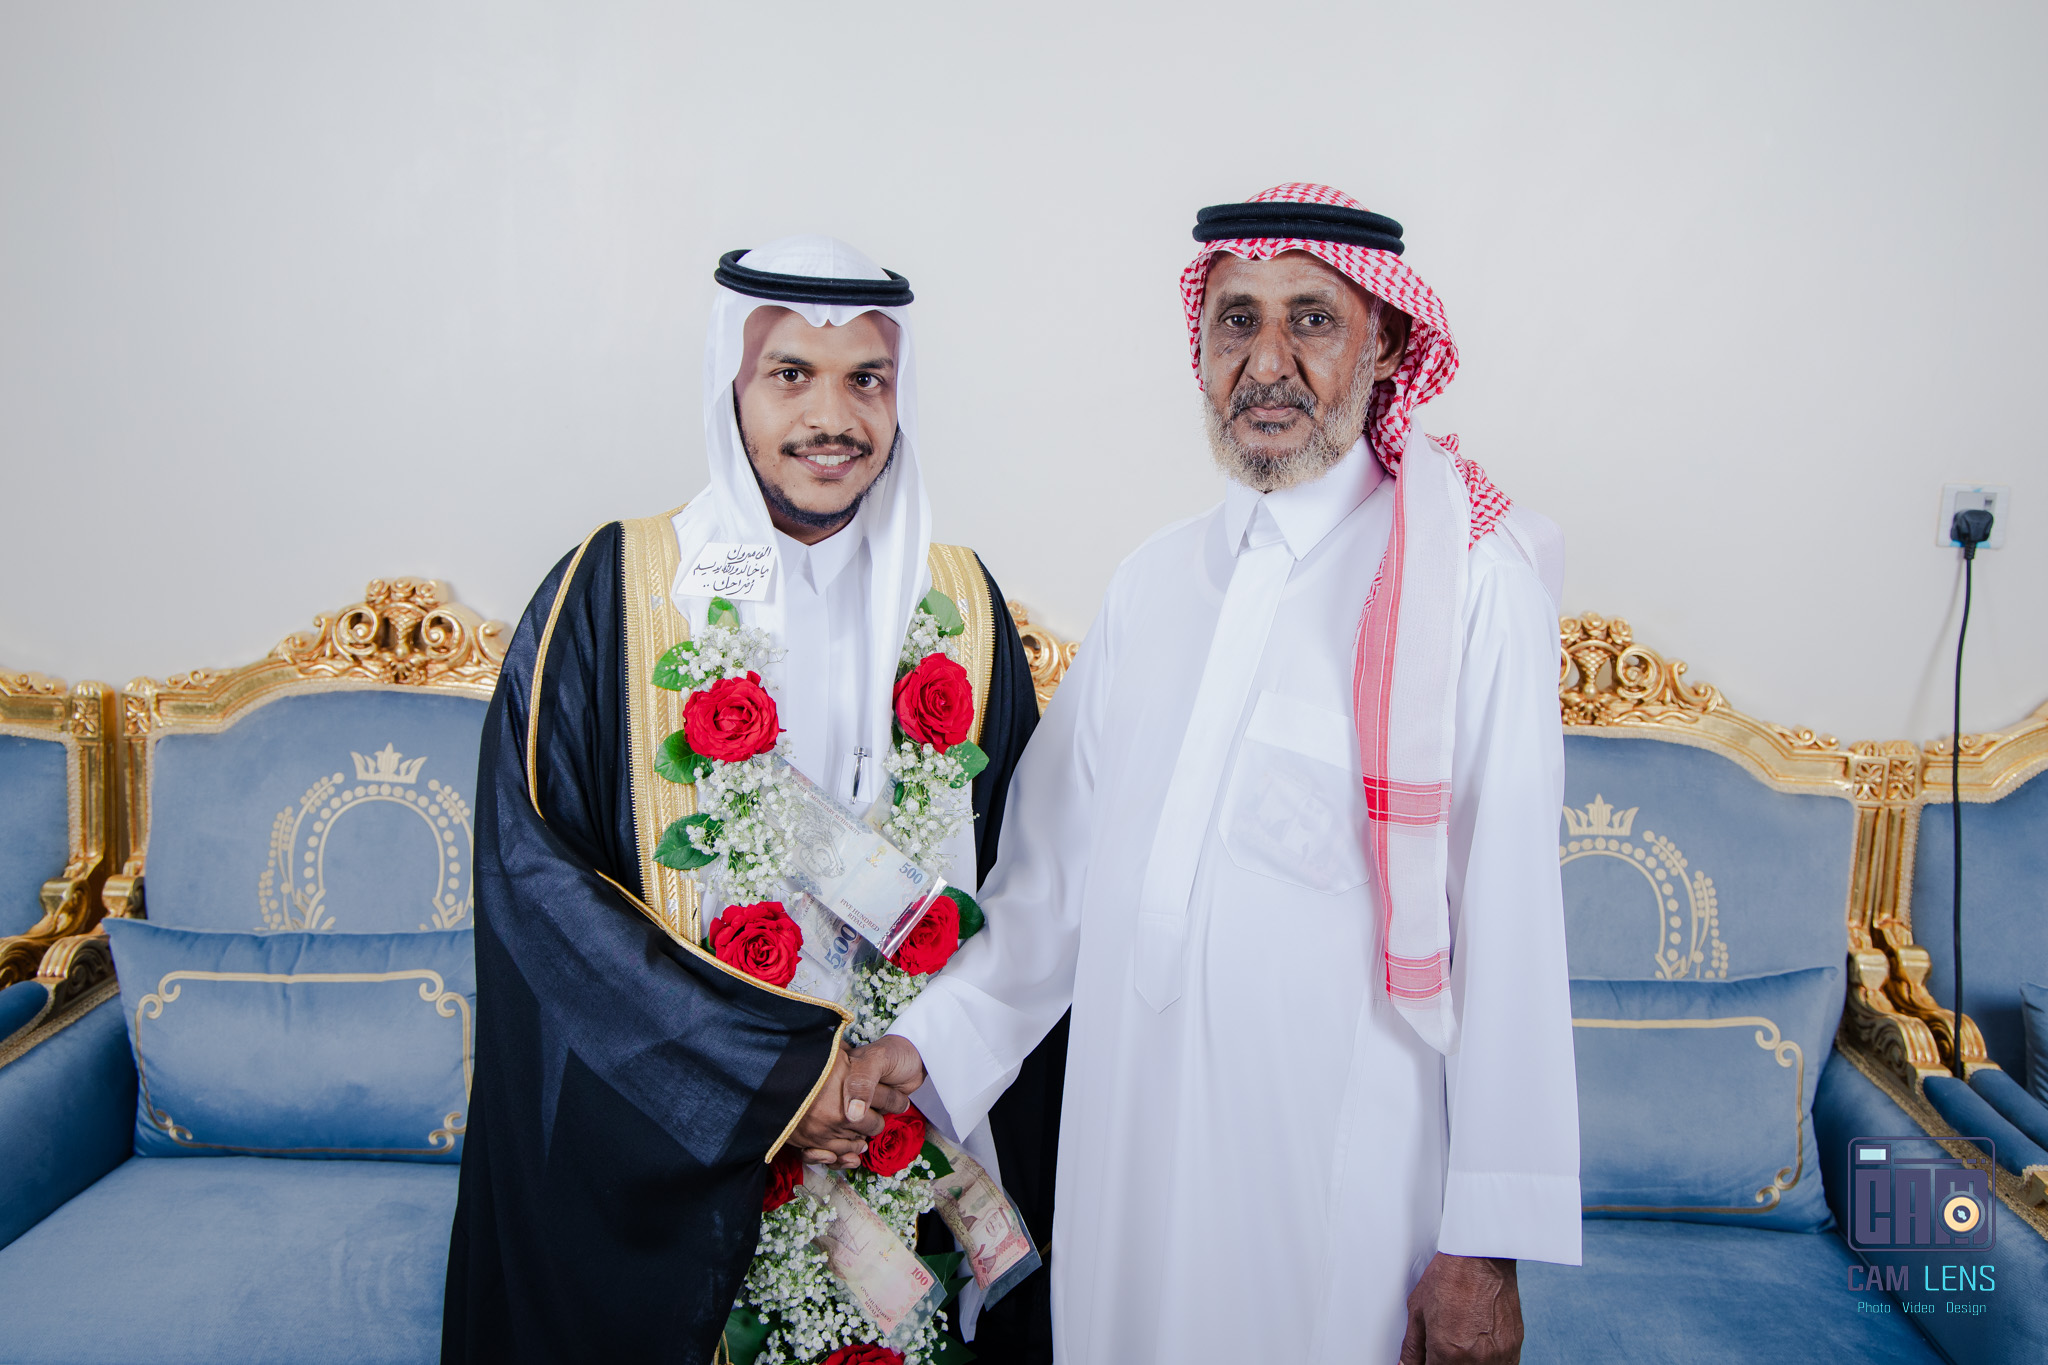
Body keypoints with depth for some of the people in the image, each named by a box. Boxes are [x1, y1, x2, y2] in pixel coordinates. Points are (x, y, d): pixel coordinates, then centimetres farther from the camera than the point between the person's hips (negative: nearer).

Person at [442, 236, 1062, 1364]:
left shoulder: (960, 605, 1)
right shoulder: (611, 592, -7)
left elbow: (1016, 878, 6)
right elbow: (529, 864, -13)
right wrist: (767, 1071, -17)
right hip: (660, 1143, -2)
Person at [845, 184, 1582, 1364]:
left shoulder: (1473, 581, -9)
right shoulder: (1157, 578, 8)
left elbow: (1510, 927, -12)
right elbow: (1058, 864, 12)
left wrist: (1488, 1245, -12)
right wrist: (936, 1036, 3)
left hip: (1337, 1170, -4)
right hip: (1131, 1142, 5)